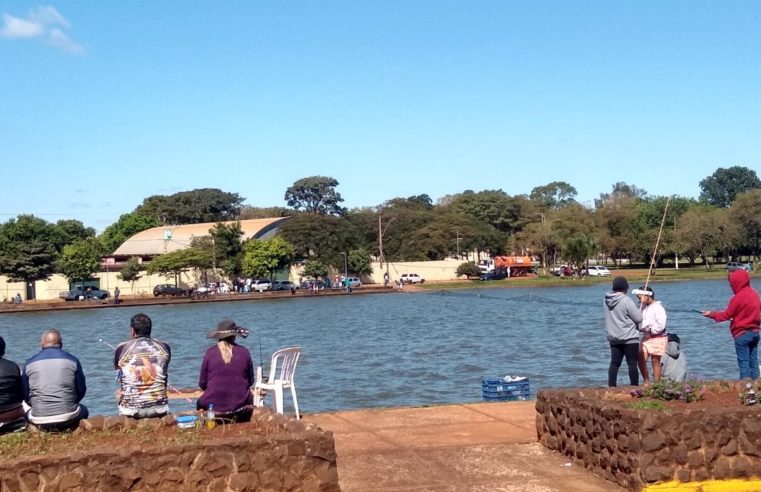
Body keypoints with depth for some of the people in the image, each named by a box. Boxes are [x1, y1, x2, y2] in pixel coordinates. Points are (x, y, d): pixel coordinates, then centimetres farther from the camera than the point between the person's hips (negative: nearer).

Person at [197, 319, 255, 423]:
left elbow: (202, 384, 1)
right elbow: (251, 381, 7)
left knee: (200, 403, 32)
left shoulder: (210, 353, -6)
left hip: (214, 406, -1)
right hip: (241, 406, 1)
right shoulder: (244, 352, -4)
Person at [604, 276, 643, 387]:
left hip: (613, 338, 6)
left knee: (614, 363, 8)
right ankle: (634, 387, 3)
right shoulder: (626, 301, -17)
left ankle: (611, 386, 7)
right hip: (629, 338, -6)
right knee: (632, 363, 1)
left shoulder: (606, 301, 3)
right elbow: (639, 318, -14)